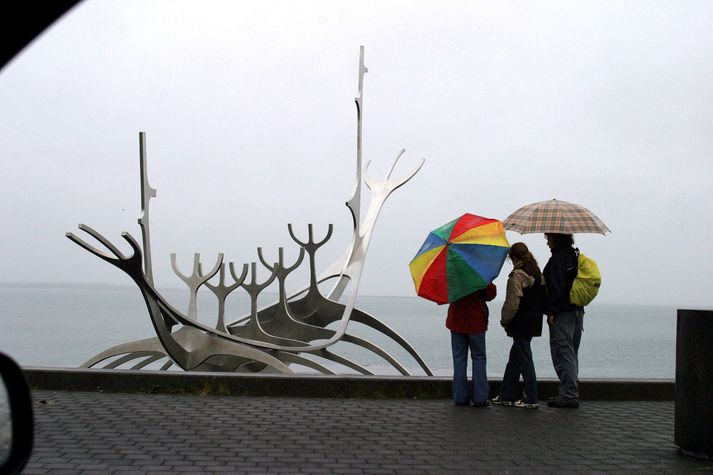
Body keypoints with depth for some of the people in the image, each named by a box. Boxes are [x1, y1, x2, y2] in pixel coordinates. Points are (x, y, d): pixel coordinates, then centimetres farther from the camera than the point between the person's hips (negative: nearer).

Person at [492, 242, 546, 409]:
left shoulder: (517, 275, -14)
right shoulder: (538, 274, 10)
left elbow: (513, 303, -17)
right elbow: (543, 299, 13)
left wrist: (505, 320, -4)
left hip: (520, 324, -8)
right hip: (534, 322, 8)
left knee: (524, 358, -3)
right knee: (514, 358, 15)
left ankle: (531, 399, 0)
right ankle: (507, 395, 21)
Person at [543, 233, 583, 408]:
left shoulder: (557, 259, -12)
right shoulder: (575, 256, 16)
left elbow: (557, 288, -19)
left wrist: (551, 312, -16)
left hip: (562, 313, -9)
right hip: (577, 311, 10)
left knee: (563, 354, -6)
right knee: (571, 353, 15)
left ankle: (569, 395, -7)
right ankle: (571, 393, 20)